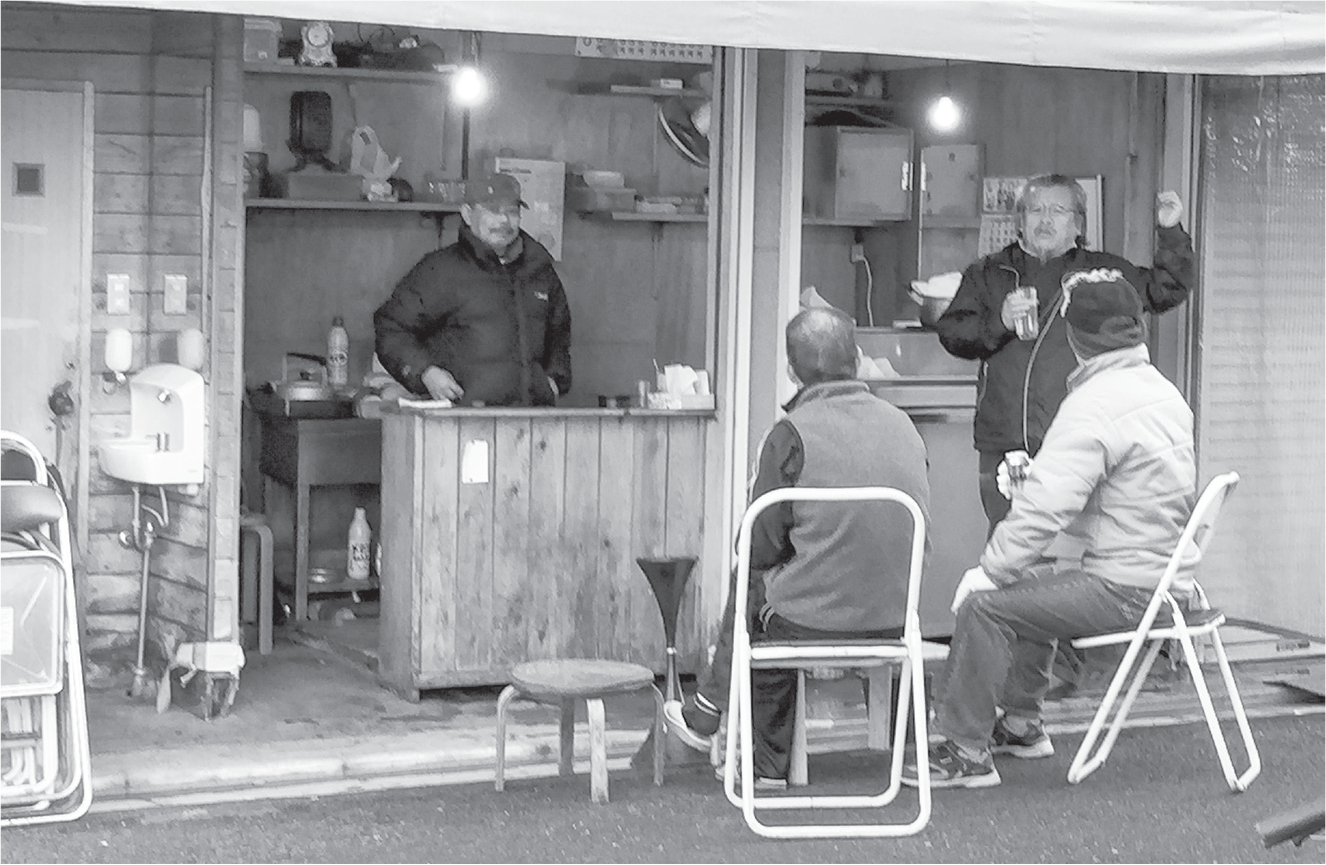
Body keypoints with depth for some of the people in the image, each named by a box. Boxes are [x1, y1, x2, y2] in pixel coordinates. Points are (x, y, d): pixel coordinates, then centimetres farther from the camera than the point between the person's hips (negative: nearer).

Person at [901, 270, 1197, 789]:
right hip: (1166, 575, 10)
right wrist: (1038, 474, 15)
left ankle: (967, 752, -5)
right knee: (1031, 581, 29)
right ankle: (1021, 724, 37)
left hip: (1125, 588, -10)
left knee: (985, 605, -9)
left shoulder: (1095, 406, -18)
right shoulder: (1163, 391, 12)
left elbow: (1045, 508, -21)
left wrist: (988, 570, -11)